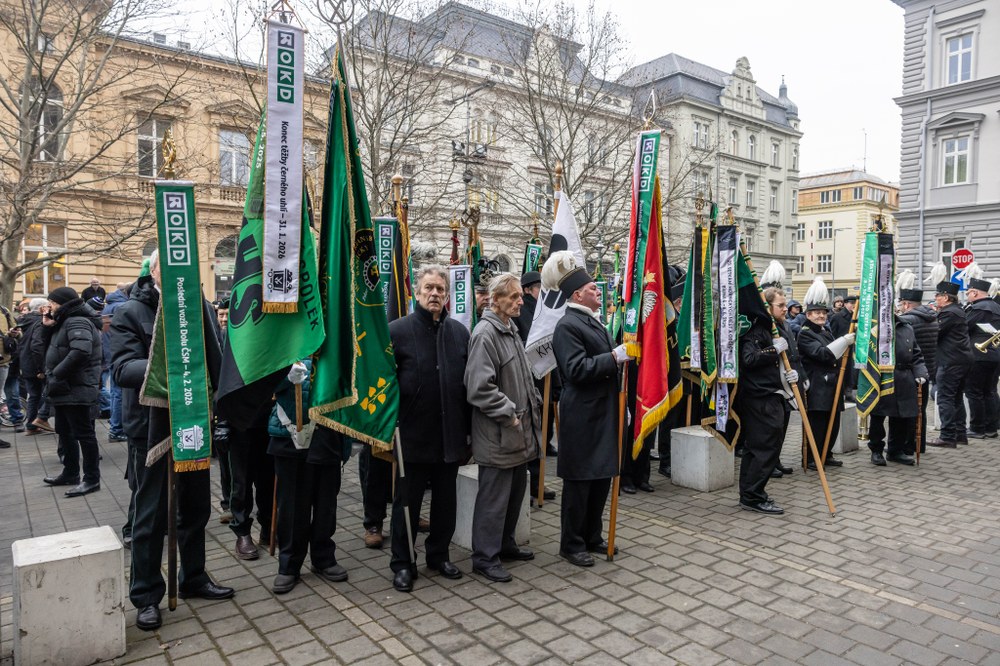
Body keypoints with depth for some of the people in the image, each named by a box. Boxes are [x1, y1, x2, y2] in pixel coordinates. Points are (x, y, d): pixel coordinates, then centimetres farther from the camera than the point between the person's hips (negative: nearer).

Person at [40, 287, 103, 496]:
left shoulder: (77, 322, -17)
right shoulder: (66, 321, 17)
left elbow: (80, 352, -32)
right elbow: (53, 348, 23)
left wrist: (56, 374, -24)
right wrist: (48, 326, 8)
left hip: (77, 390, -11)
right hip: (66, 389, 11)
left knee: (84, 434, -5)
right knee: (65, 432, 19)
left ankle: (92, 479, 1)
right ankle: (71, 473, 31)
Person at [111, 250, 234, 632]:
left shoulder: (200, 307, 6)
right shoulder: (130, 313, -6)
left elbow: (216, 360, 4)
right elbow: (123, 367, -18)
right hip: (153, 425, -4)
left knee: (196, 506, 15)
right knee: (152, 513, 5)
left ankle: (193, 578, 32)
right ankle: (146, 596, 20)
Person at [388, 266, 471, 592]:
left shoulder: (459, 332, 5)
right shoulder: (397, 330, -6)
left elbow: (468, 384, 8)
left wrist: (469, 431, 8)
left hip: (450, 435, 4)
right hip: (413, 435, -4)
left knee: (446, 500, 15)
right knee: (407, 501, 9)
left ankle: (439, 554, 34)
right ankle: (402, 563, 24)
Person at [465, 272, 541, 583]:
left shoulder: (510, 330, 12)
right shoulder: (485, 333, -17)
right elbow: (480, 388, -23)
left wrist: (533, 405, 11)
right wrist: (510, 414, -17)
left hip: (518, 431, 9)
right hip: (497, 435, -9)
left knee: (516, 490, 19)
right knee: (494, 498, 1)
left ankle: (505, 543, 35)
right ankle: (485, 557, 16)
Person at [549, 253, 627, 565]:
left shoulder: (594, 322, 16)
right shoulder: (567, 326, -14)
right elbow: (577, 369, -24)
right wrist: (615, 357, -22)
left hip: (604, 415, 9)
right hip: (582, 418, -9)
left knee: (602, 478, 15)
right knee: (579, 482, 2)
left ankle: (592, 536, 30)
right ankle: (571, 545, 16)